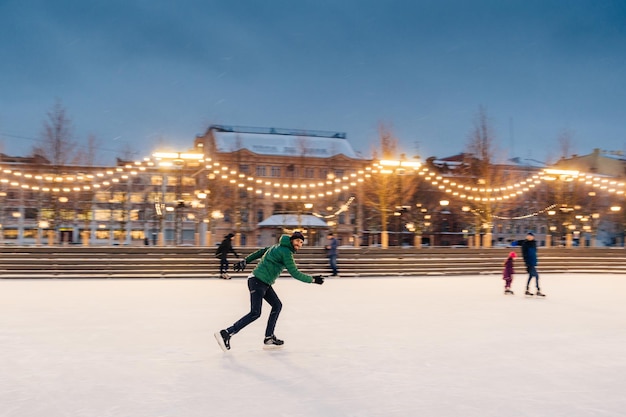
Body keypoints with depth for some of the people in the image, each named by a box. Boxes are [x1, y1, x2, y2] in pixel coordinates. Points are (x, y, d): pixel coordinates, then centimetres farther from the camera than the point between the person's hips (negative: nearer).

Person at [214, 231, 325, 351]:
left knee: (277, 305, 12)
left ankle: (269, 338, 14)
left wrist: (245, 261, 24)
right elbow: (294, 273, -14)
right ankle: (226, 333, -11)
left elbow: (260, 252, 20)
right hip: (258, 282, -11)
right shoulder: (286, 252, -14)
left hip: (264, 283, 11)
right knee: (255, 313, -13)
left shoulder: (279, 247, 15)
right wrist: (312, 279, -6)